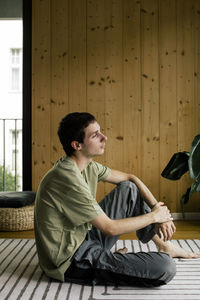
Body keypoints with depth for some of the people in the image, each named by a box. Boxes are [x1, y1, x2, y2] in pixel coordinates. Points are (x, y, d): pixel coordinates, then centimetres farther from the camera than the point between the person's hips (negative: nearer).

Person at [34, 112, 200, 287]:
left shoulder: (88, 166, 2)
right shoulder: (67, 179, -26)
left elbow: (130, 178, 13)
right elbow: (110, 228, -22)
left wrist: (158, 209, 0)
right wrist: (153, 216, -9)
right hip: (70, 264, -10)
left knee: (128, 189, 11)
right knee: (165, 268, -22)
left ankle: (165, 246, 19)